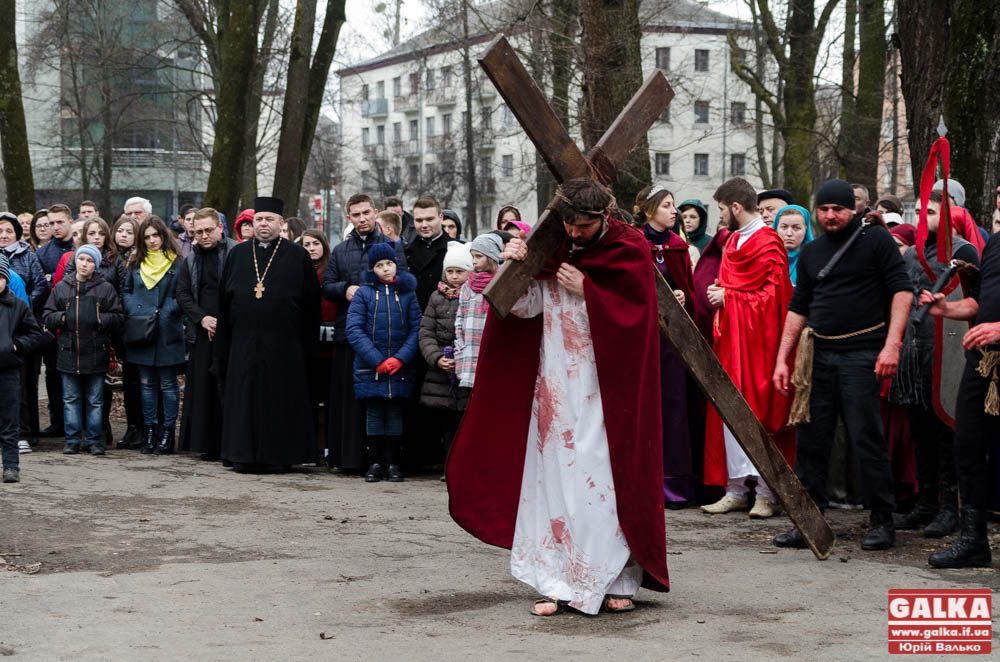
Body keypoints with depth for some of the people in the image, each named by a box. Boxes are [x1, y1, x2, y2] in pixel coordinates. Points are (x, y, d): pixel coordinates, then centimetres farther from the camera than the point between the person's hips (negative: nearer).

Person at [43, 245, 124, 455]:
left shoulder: (106, 288, 3)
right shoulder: (61, 288, 7)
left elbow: (118, 316, 1)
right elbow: (48, 316, 9)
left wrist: (100, 319, -15)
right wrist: (61, 318, -9)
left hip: (96, 353, -1)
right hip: (69, 352, 1)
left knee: (95, 400, 5)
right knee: (71, 399, 6)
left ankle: (93, 440, 12)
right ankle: (72, 440, 12)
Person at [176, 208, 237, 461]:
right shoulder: (190, 260, 15)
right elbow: (182, 295, 12)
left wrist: (224, 321, -10)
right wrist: (202, 318, -3)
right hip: (201, 333, 5)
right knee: (203, 387, 4)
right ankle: (209, 446, 9)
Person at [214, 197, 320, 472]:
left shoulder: (298, 256, 3)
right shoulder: (237, 255, 12)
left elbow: (311, 304, 1)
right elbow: (224, 302, 12)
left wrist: (306, 344, -4)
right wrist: (222, 344, 6)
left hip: (283, 346, -3)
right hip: (244, 343, 3)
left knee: (280, 403, 0)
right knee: (244, 400, 4)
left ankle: (277, 455, 9)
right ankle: (244, 454, 12)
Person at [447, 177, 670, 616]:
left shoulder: (630, 250, -3)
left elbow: (635, 315, -10)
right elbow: (526, 306, 1)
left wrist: (585, 289, -14)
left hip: (607, 389, -3)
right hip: (556, 386, 3)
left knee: (609, 479, -2)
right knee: (554, 476, 2)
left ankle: (618, 581, 7)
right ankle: (557, 583, 7)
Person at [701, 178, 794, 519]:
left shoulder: (768, 244, -10)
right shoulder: (733, 241, 17)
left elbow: (772, 296, -15)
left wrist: (728, 297, -10)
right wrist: (720, 294, 5)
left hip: (757, 338, -8)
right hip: (731, 337, 8)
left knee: (758, 411, -7)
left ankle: (766, 493, -2)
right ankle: (737, 489, 9)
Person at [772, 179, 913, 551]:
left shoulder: (876, 239, 1)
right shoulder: (811, 253, 16)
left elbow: (901, 290, -6)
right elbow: (798, 308, 20)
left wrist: (891, 345, -16)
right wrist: (782, 359, 14)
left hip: (861, 354, -5)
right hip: (817, 355, 5)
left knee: (867, 439, -5)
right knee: (810, 440, 4)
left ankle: (882, 521, 5)